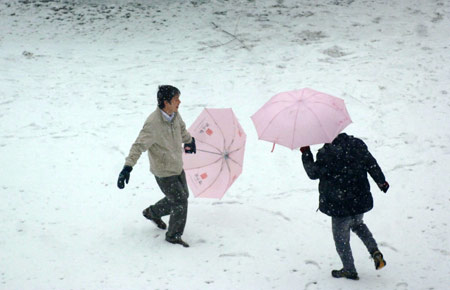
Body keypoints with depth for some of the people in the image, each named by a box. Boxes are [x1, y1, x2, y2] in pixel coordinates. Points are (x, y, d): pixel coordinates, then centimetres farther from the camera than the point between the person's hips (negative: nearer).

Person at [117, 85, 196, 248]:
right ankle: (173, 236, 18)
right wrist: (128, 167, -44)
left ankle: (153, 213, 44)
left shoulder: (174, 114, -6)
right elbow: (139, 145, -34)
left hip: (178, 167, 8)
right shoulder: (153, 123, -30)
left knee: (182, 196, 22)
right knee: (180, 202, -3)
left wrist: (189, 141, 36)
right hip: (164, 172, -8)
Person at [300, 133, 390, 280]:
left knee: (341, 239, 14)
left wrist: (305, 153, -1)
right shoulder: (357, 144, -4)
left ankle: (349, 271, 27)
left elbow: (313, 173, -9)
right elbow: (373, 165, 4)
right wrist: (382, 182, 20)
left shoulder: (326, 154, -20)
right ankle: (375, 251, 15)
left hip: (340, 205, -6)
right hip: (360, 200, 6)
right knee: (358, 224, 33)